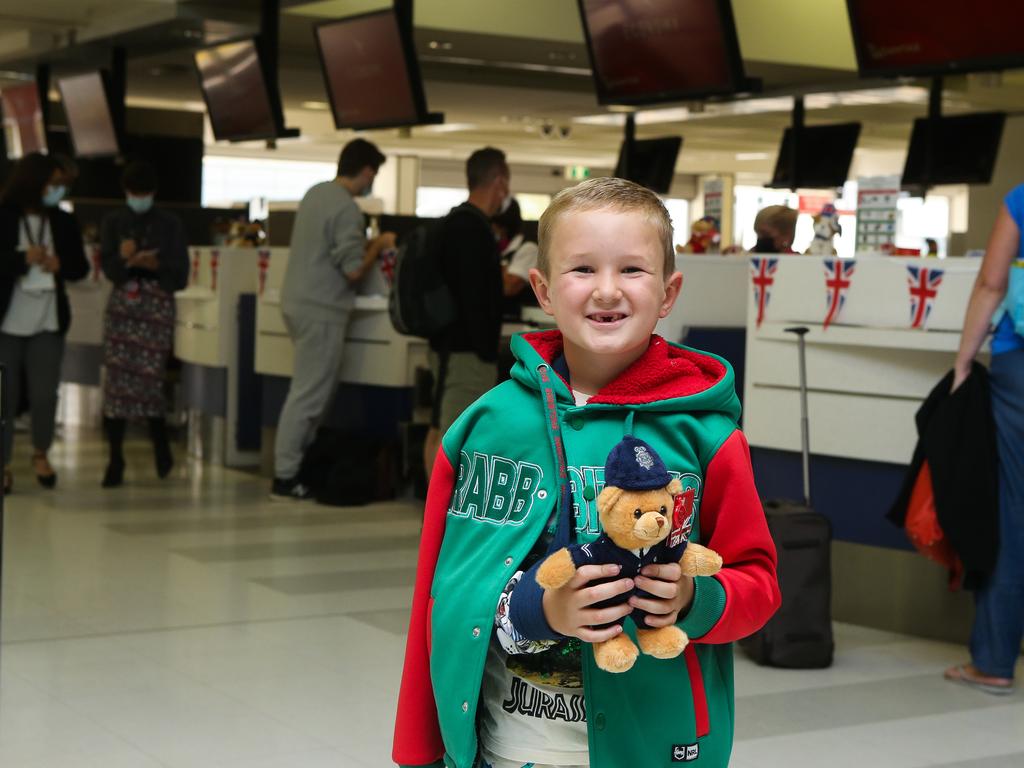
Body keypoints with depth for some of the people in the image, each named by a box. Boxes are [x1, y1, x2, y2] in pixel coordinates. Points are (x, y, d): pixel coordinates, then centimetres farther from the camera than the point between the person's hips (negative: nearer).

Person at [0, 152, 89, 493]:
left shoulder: (64, 222, 4)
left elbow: (81, 267, 9)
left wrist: (60, 264, -12)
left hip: (48, 322, 2)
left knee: (45, 394, 4)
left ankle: (41, 453, 28)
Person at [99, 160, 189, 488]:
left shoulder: (170, 224, 7)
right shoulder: (113, 222, 10)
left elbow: (180, 273, 2)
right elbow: (108, 267, -1)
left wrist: (155, 265, -16)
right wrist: (125, 259, -22)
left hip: (157, 307, -1)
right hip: (121, 305, 1)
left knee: (150, 379, -8)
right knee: (116, 381, -6)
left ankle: (161, 446, 17)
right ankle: (115, 459, 0)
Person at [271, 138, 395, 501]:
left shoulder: (316, 193, 10)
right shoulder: (347, 209, -17)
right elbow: (353, 270, -18)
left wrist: (368, 244, 20)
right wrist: (379, 245, -2)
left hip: (297, 302, 9)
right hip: (321, 311, -9)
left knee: (319, 389, 19)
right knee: (308, 394, -4)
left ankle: (301, 459, 24)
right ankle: (285, 478, -1)